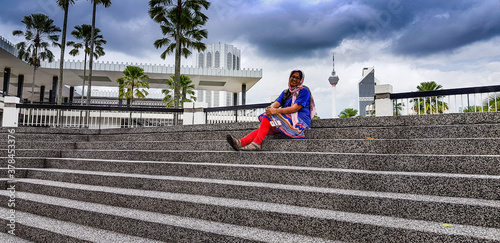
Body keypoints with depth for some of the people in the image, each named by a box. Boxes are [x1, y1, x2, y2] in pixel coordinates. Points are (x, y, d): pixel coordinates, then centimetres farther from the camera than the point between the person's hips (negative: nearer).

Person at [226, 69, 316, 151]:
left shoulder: (304, 91, 0)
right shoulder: (286, 92, 22)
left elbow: (296, 108, -14)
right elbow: (277, 103, 5)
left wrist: (276, 111, -26)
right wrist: (270, 108, -22)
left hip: (300, 120, -6)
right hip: (287, 119, 6)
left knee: (268, 117, -26)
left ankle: (256, 143, -33)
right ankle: (241, 143, -36)